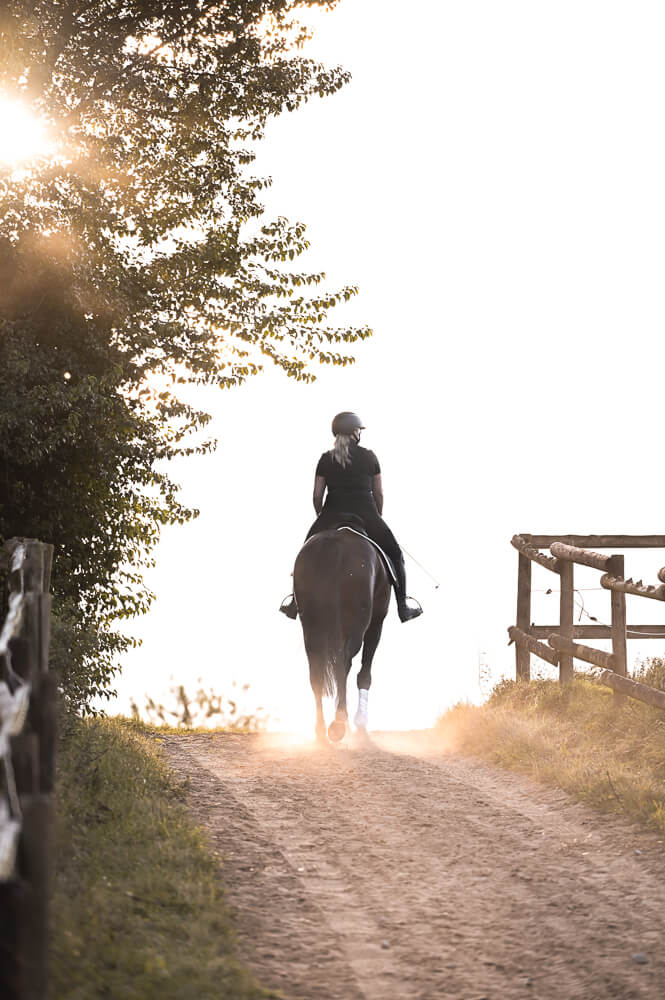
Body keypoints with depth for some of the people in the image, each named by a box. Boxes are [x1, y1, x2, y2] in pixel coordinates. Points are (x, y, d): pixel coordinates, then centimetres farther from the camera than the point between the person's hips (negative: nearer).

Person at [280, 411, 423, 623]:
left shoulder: (326, 459, 4)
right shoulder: (370, 457, 2)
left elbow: (317, 496, 4)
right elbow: (378, 493, 6)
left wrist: (322, 517, 20)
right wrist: (377, 518, 21)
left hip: (332, 516, 1)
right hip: (366, 515, -1)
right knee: (395, 555, 17)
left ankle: (296, 602, 22)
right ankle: (403, 607, 13)